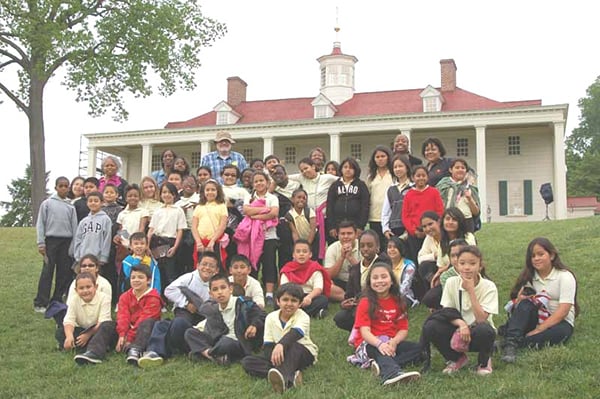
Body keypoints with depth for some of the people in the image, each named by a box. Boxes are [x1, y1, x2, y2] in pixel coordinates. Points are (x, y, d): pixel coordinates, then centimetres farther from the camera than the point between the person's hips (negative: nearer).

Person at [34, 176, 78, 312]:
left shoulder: (71, 207, 8)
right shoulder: (47, 203, 2)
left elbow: (74, 226, 8)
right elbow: (40, 223, 1)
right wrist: (41, 243, -6)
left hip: (67, 241, 3)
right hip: (51, 240, -3)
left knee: (65, 271, 3)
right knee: (48, 271, -4)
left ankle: (57, 300, 14)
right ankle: (40, 303, -1)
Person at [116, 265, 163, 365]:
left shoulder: (153, 298, -8)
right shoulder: (125, 296, 9)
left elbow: (145, 318, -19)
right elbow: (123, 316, -7)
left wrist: (129, 337, -27)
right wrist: (122, 335, -26)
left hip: (146, 331, -5)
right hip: (130, 328, 5)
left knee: (148, 322, -36)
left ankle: (136, 349, -59)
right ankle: (129, 349, -45)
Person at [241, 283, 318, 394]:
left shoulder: (302, 317, -15)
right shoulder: (271, 317, -3)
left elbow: (295, 333, -38)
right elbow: (267, 345, -6)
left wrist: (281, 345, -57)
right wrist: (273, 357, -28)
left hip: (303, 354, -4)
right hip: (279, 358, 4)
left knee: (293, 346, -38)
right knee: (247, 362, -18)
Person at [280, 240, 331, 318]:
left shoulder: (315, 269, 3)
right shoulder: (288, 270, 6)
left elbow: (318, 288, -10)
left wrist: (309, 297, -33)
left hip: (310, 298, 0)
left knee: (323, 299, -30)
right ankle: (313, 312, -36)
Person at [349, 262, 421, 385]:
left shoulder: (398, 302, 7)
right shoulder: (365, 303, -5)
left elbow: (403, 329, 1)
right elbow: (365, 331, -16)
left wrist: (394, 342, -21)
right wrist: (379, 344, -36)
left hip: (391, 343, 5)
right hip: (370, 343, -5)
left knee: (417, 348, -17)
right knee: (380, 351, -37)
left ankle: (382, 364, -34)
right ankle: (392, 373, -67)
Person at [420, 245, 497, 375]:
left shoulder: (488, 286, -15)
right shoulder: (451, 282, -7)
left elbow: (481, 319, -24)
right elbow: (446, 312, -5)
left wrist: (471, 290, -26)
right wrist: (461, 323, -25)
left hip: (476, 335, -2)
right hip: (458, 330, 2)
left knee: (484, 330, -39)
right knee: (430, 327, -26)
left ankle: (484, 362, -2)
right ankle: (458, 359, 2)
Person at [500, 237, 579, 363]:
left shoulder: (565, 276, -9)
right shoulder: (530, 276, 7)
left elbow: (562, 311, -18)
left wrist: (537, 330, -27)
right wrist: (520, 299, -22)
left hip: (560, 322, -3)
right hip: (536, 318, 3)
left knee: (561, 331, -38)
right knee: (525, 303, -26)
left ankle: (517, 343, -38)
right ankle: (510, 342, -40)